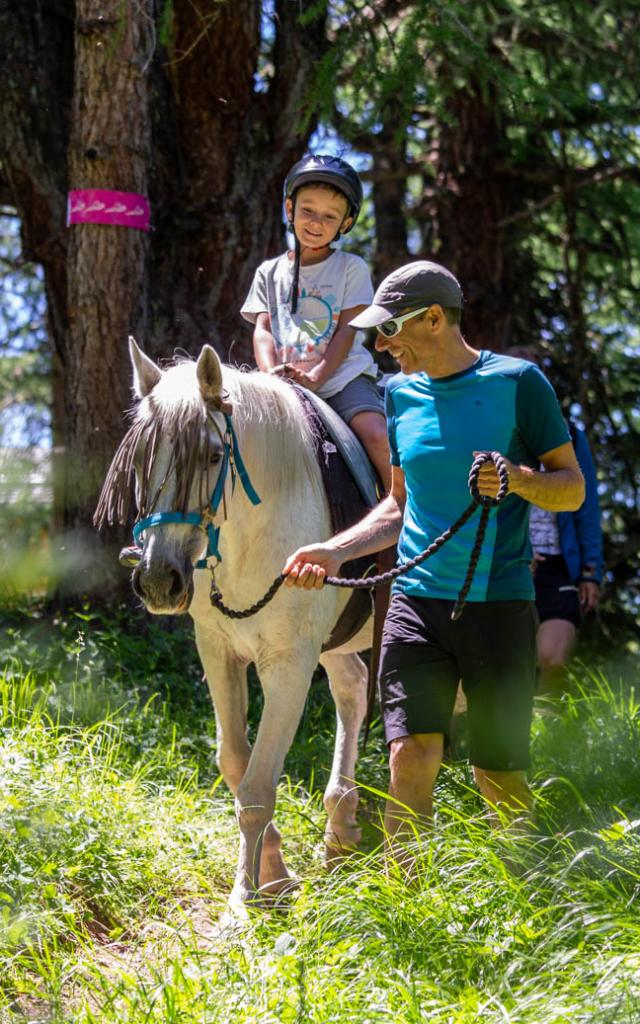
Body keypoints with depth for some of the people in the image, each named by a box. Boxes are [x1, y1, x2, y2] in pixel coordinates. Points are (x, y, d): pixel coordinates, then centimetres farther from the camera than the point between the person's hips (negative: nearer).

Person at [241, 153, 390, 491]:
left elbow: (347, 331, -2)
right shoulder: (270, 272, 15)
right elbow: (263, 331, 5)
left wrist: (316, 378, -16)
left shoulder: (351, 268, 7)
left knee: (377, 435, -27)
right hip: (287, 385, 3)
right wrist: (271, 373, -17)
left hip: (344, 376, -2)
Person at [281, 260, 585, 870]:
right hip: (417, 600, 3)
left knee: (498, 777, 2)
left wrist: (517, 479, -19)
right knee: (410, 756, -9)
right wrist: (334, 551, 6)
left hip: (499, 603, -3)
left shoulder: (518, 382, -3)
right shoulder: (402, 393, 11)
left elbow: (573, 489, 1)